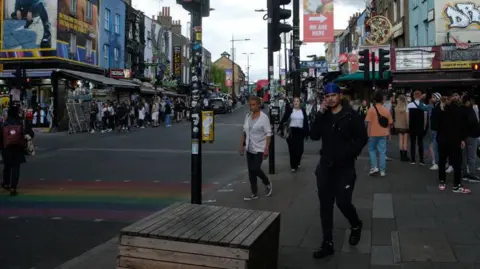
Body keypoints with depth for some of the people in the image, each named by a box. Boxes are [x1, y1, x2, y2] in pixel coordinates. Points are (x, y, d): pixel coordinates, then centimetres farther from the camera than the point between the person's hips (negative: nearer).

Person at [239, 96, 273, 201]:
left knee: (255, 169, -11)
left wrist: (266, 149, -20)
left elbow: (268, 134, -14)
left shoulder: (264, 117, -12)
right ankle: (254, 194, 16)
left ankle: (267, 183, 18)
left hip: (259, 149, -6)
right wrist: (242, 145, 11)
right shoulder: (247, 116, 7)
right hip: (249, 149, 6)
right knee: (251, 171, 7)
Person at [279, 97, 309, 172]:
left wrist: (307, 133, 6)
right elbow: (283, 120, -6)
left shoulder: (303, 111, 7)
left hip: (300, 132, 2)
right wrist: (280, 129, -17)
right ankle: (293, 166, 12)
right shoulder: (289, 110, -1)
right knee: (292, 149, 2)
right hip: (291, 131, -2)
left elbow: (306, 122, 8)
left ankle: (297, 163, 29)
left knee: (300, 149, 3)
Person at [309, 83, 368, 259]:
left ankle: (356, 225, 30)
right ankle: (327, 244, 14)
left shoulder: (351, 116, -5)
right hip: (325, 166, 4)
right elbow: (314, 136, -4)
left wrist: (349, 155, -12)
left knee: (343, 202, -4)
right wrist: (320, 114, -12)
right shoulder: (324, 115, 7)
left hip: (344, 167, -4)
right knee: (325, 205, 5)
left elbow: (362, 138, -5)